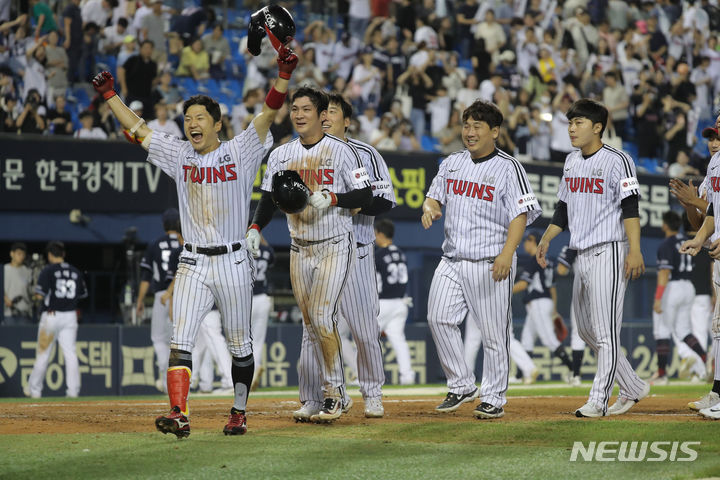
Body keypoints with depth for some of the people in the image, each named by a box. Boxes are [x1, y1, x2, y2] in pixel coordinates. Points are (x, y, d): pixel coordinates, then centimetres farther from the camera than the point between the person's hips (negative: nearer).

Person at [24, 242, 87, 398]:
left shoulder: (48, 271, -8)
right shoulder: (75, 272, 7)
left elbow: (39, 295, -13)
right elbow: (82, 295, 11)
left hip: (51, 315, -3)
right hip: (70, 316, 3)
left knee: (43, 353, 5)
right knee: (70, 353, 2)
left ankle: (34, 389, 13)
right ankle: (73, 389, -5)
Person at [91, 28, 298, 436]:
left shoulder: (239, 153, -2)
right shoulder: (180, 155, 8)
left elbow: (269, 113, -12)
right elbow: (137, 128, 11)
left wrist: (284, 74, -25)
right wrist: (108, 94, 5)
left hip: (234, 262, -2)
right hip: (193, 263, 2)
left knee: (240, 344, 7)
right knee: (181, 338, -12)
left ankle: (240, 413, 20)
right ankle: (179, 414, -21)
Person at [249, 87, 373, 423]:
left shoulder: (341, 151, -6)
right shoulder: (281, 155, 8)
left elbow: (365, 196, -8)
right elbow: (269, 199, 10)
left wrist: (331, 198, -23)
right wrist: (255, 228, -7)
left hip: (335, 247, -5)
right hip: (300, 249, 5)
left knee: (321, 318, -17)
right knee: (310, 325, 6)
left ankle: (334, 391, -7)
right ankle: (314, 400, 10)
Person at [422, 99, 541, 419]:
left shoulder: (508, 168, -5)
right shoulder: (451, 164, 14)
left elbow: (521, 215, -11)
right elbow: (435, 196, 23)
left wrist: (506, 254, -24)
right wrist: (430, 208, -3)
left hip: (490, 263, -6)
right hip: (452, 260, 6)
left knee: (493, 332, -2)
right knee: (439, 319, -5)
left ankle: (494, 399, 7)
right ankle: (461, 386, 9)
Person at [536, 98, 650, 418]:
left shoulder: (617, 161, -8)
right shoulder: (571, 161, 15)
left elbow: (630, 208, -14)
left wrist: (634, 251, -22)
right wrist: (546, 239, 13)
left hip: (608, 253, -9)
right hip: (582, 256, 9)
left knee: (605, 331, -9)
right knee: (587, 331, 11)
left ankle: (598, 401, -8)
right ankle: (633, 388, 22)